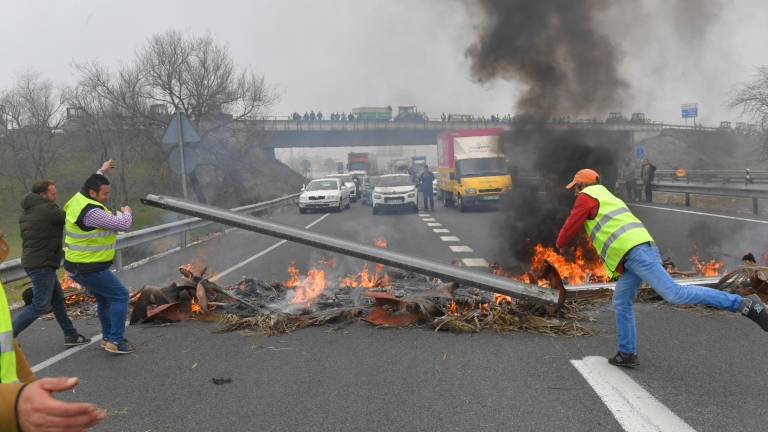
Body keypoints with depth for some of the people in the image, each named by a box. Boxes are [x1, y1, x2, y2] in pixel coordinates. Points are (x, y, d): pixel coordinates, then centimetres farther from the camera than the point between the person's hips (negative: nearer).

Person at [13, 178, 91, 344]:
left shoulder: (25, 212, 12)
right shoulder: (48, 209, -16)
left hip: (31, 261, 10)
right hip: (42, 264, -10)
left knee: (58, 298, 15)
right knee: (40, 305, -5)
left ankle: (70, 335, 21)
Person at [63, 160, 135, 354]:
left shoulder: (78, 199, 3)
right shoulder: (91, 212, -27)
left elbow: (90, 187, 29)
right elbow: (123, 224, -23)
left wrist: (101, 172, 41)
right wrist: (127, 212, -1)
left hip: (79, 265, 10)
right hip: (89, 269, -10)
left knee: (105, 298, 22)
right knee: (120, 296, -1)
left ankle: (108, 337, 32)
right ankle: (115, 341, -2)